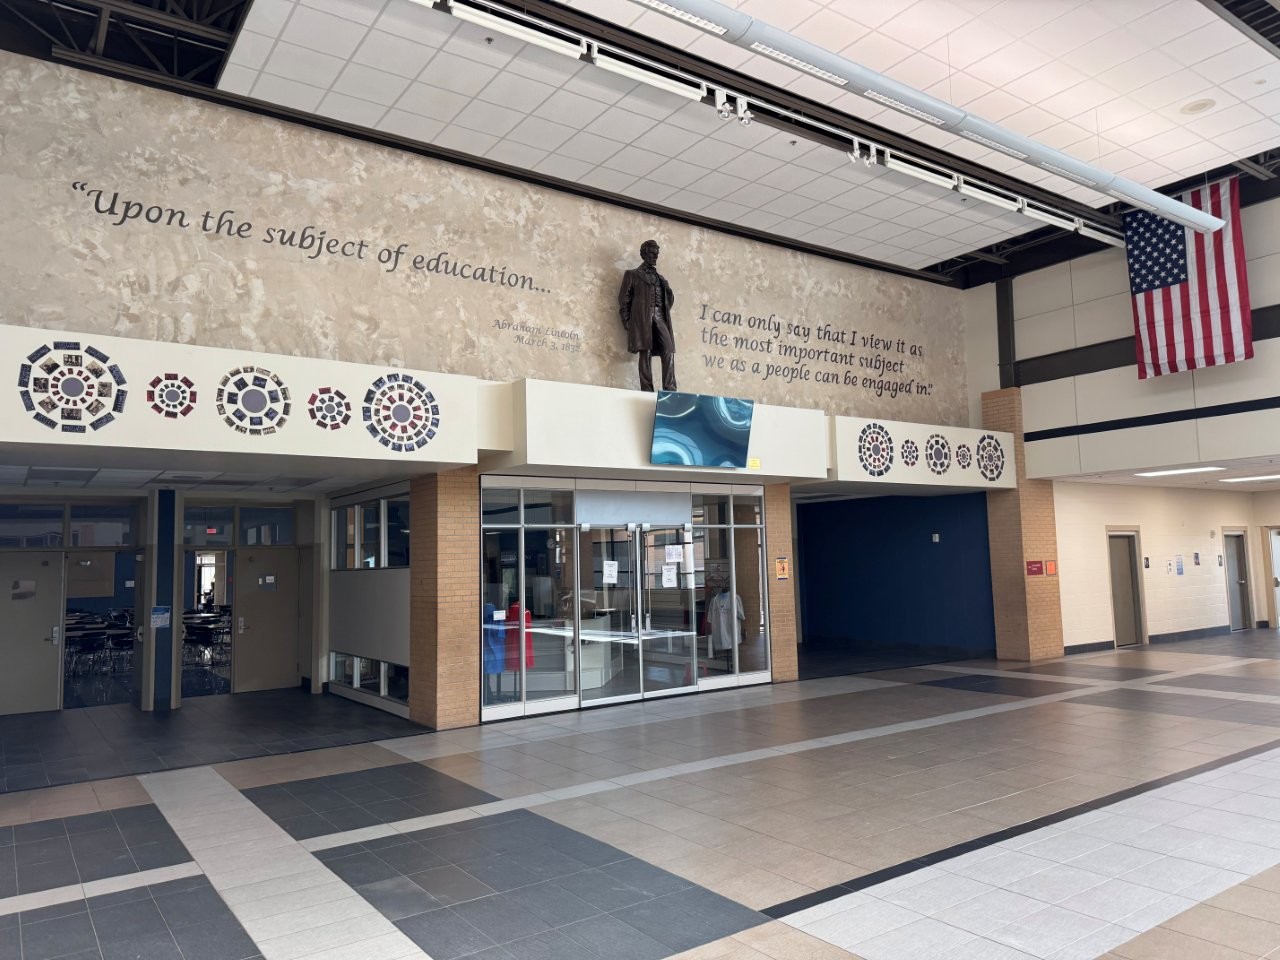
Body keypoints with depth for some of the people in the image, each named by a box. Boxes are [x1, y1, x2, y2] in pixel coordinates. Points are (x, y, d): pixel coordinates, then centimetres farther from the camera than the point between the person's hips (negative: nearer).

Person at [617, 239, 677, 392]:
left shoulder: (660, 278, 26)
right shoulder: (632, 275, 13)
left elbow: (670, 298, 30)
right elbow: (624, 299, 7)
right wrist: (627, 321, -2)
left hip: (660, 318, 4)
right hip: (643, 318, -4)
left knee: (669, 352, -14)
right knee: (646, 354, -9)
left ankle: (670, 389, -17)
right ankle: (647, 391, -10)